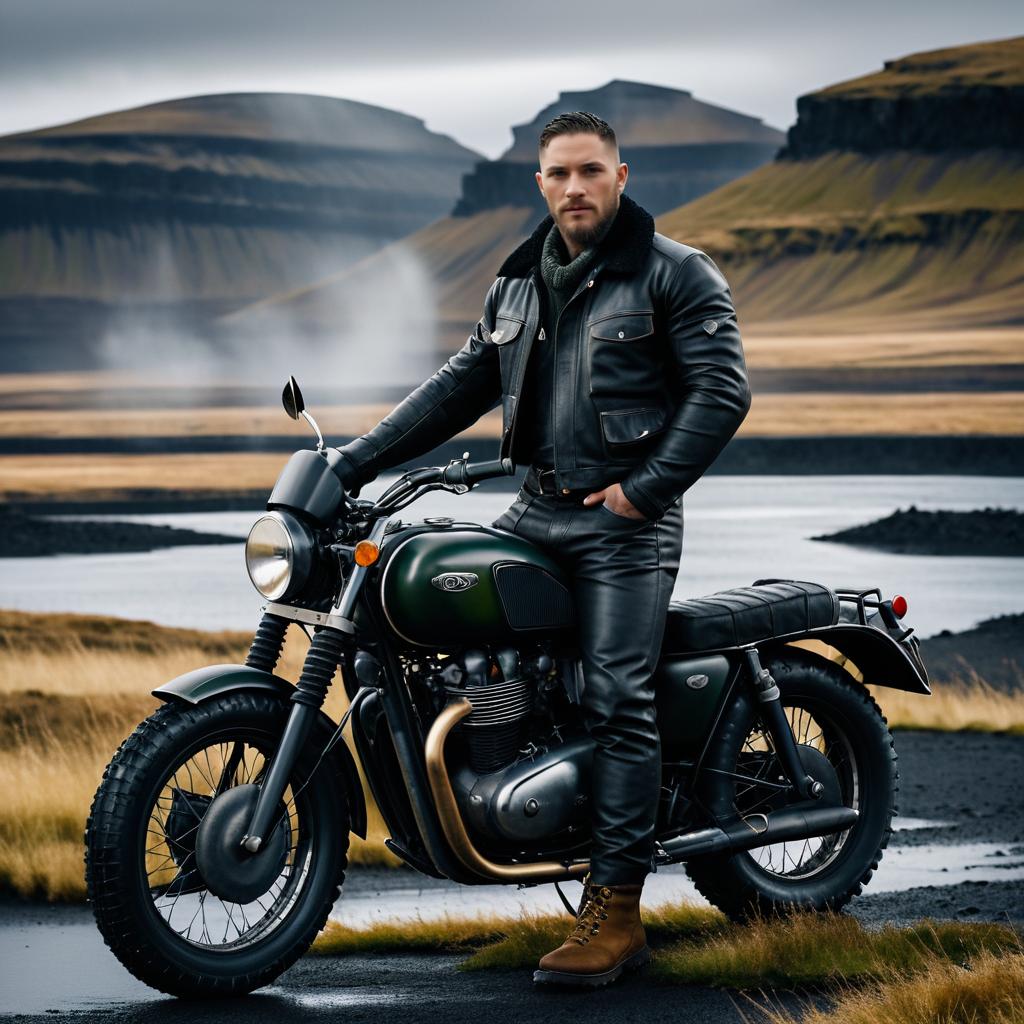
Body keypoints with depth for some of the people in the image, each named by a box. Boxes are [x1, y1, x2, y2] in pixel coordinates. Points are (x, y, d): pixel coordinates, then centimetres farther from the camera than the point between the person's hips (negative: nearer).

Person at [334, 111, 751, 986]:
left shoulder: (676, 274, -5)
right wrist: (362, 458, 8)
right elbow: (464, 384, 17)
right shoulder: (520, 283, 16)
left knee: (618, 706, -12)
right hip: (538, 510, 7)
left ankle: (615, 914, -12)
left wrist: (647, 487, -18)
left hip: (625, 521, -7)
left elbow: (722, 389, -12)